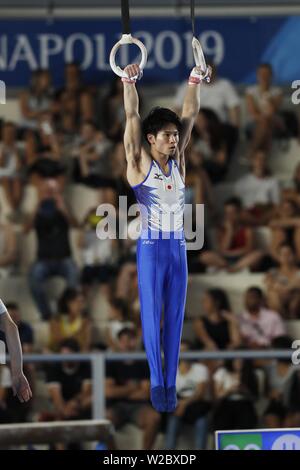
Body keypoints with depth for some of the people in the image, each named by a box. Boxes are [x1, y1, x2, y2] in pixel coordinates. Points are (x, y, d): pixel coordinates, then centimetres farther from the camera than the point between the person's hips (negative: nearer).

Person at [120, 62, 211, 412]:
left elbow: (190, 114, 4)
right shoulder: (139, 162, -3)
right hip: (151, 248, -4)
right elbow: (131, 116, -12)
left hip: (178, 248, 4)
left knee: (175, 317, 5)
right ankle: (157, 383, 3)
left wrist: (195, 80, -4)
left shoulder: (178, 161, 8)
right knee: (151, 317, -1)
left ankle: (171, 383, 8)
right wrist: (129, 82, -21)